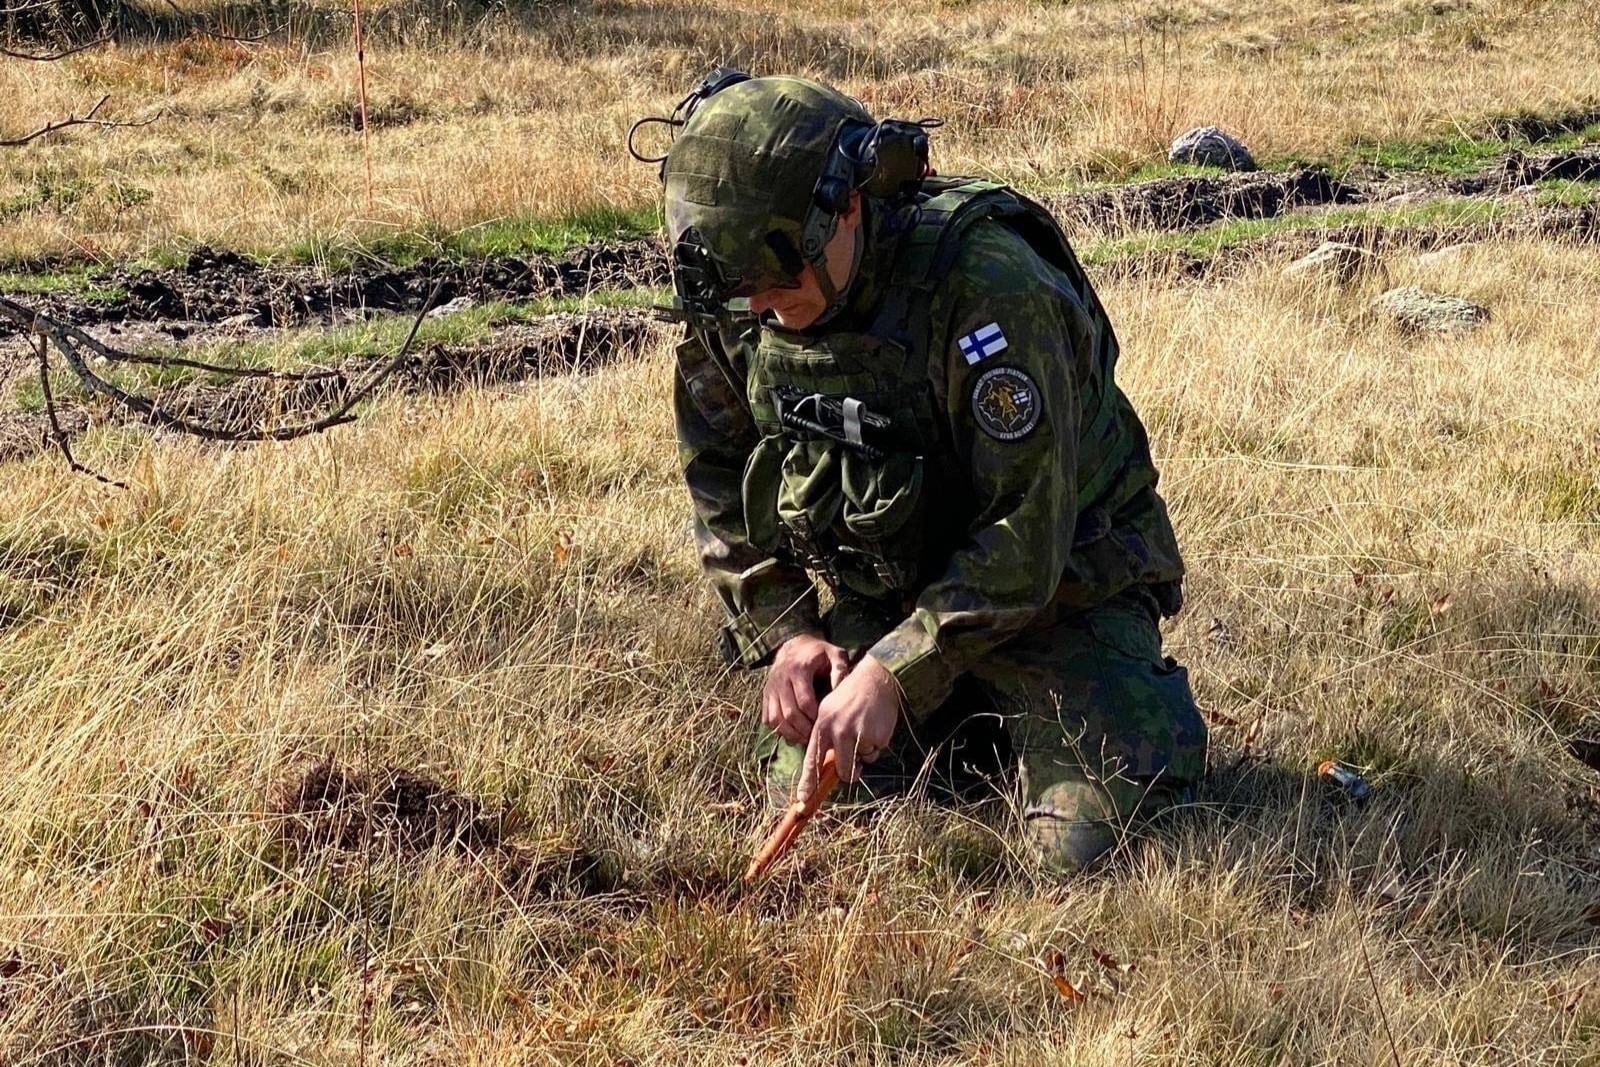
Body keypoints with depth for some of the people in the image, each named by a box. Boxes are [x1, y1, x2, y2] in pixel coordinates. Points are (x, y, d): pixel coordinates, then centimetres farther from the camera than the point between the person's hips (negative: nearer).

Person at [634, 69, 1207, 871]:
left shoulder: (985, 285, -30)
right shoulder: (732, 304, -11)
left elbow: (1024, 530, -28)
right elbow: (721, 484, 6)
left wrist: (894, 672, -31)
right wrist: (781, 632, -6)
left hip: (1056, 584, -5)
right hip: (870, 592, 5)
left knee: (1088, 842, -18)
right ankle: (969, 716, 22)